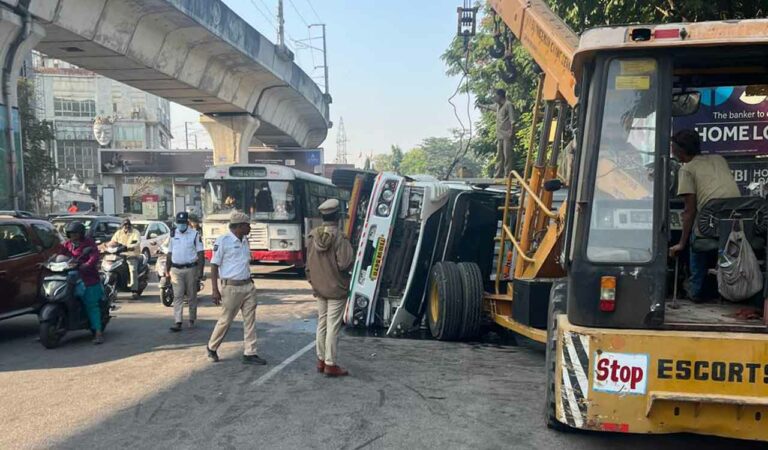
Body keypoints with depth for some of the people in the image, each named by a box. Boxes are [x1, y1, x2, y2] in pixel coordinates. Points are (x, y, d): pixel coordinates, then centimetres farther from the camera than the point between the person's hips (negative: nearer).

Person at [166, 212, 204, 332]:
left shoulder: (195, 234, -2)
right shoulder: (173, 234, 9)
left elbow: (200, 254, -3)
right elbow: (169, 253, 14)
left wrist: (200, 271, -10)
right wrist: (167, 270, 10)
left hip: (191, 269, -2)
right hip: (176, 270, 2)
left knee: (192, 296, 8)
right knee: (177, 296, -3)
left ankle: (192, 320, 20)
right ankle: (177, 322, -5)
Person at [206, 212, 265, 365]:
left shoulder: (244, 241, 11)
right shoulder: (223, 241, -10)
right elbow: (214, 265, -10)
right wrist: (215, 290, -14)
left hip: (248, 286, 7)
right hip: (231, 287, -6)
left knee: (250, 320, 3)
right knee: (225, 320, 5)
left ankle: (250, 354, 9)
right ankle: (212, 348, 27)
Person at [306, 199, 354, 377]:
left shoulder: (312, 236, 0)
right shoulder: (339, 237, -19)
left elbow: (308, 263, 8)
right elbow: (344, 264, -22)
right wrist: (351, 258, -1)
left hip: (319, 289, 6)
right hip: (336, 289, -6)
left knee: (322, 324, 16)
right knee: (333, 326, 0)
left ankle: (321, 360, 26)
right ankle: (330, 364, 6)